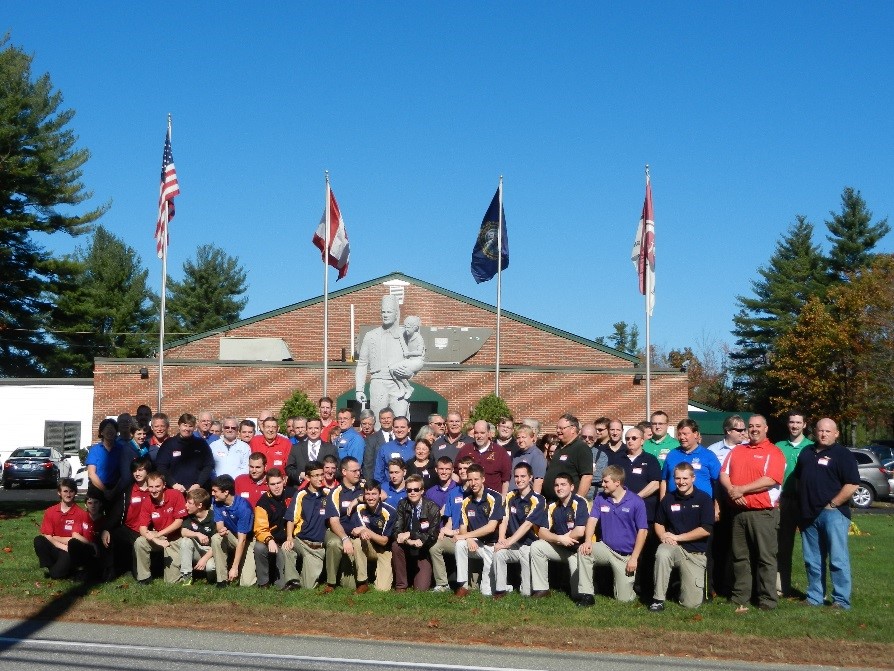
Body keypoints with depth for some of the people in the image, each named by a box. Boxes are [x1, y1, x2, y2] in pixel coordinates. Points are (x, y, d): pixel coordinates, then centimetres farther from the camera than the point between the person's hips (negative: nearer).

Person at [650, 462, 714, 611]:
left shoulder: (704, 499, -4)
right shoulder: (668, 499, 5)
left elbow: (706, 530, -11)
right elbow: (658, 523, 17)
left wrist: (677, 537, -12)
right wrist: (663, 536, -7)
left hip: (695, 553, -1)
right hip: (673, 547, 1)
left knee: (691, 603, -8)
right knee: (662, 553, -38)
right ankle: (658, 599, -24)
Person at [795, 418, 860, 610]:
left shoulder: (843, 454, -4)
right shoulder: (806, 452, 16)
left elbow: (852, 484, -12)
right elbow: (798, 478, 23)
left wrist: (833, 504, -13)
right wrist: (802, 506, 13)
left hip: (833, 513, -6)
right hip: (809, 515, 7)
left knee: (838, 559, -5)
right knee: (812, 561, 11)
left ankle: (841, 601, -1)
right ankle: (814, 598, 19)